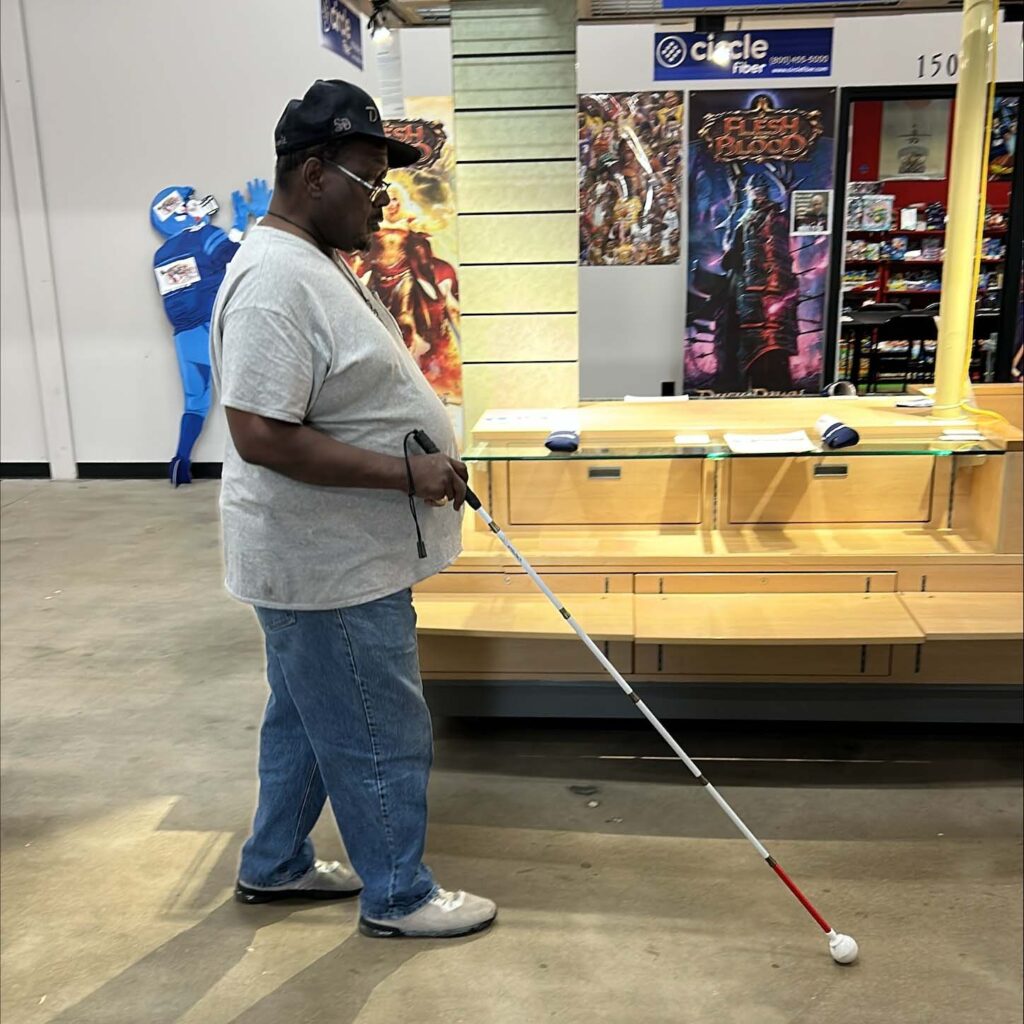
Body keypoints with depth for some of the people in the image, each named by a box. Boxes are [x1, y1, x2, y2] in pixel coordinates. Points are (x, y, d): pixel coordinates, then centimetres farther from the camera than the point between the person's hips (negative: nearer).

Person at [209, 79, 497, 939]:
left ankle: (275, 865, 41)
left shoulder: (316, 261, 10)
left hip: (331, 555, 11)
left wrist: (426, 461, 9)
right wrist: (404, 472, -24)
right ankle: (399, 896, 27)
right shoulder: (277, 281, -23)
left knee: (307, 717, 23)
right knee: (382, 740, 6)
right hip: (333, 567, -11)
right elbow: (262, 436, -28)